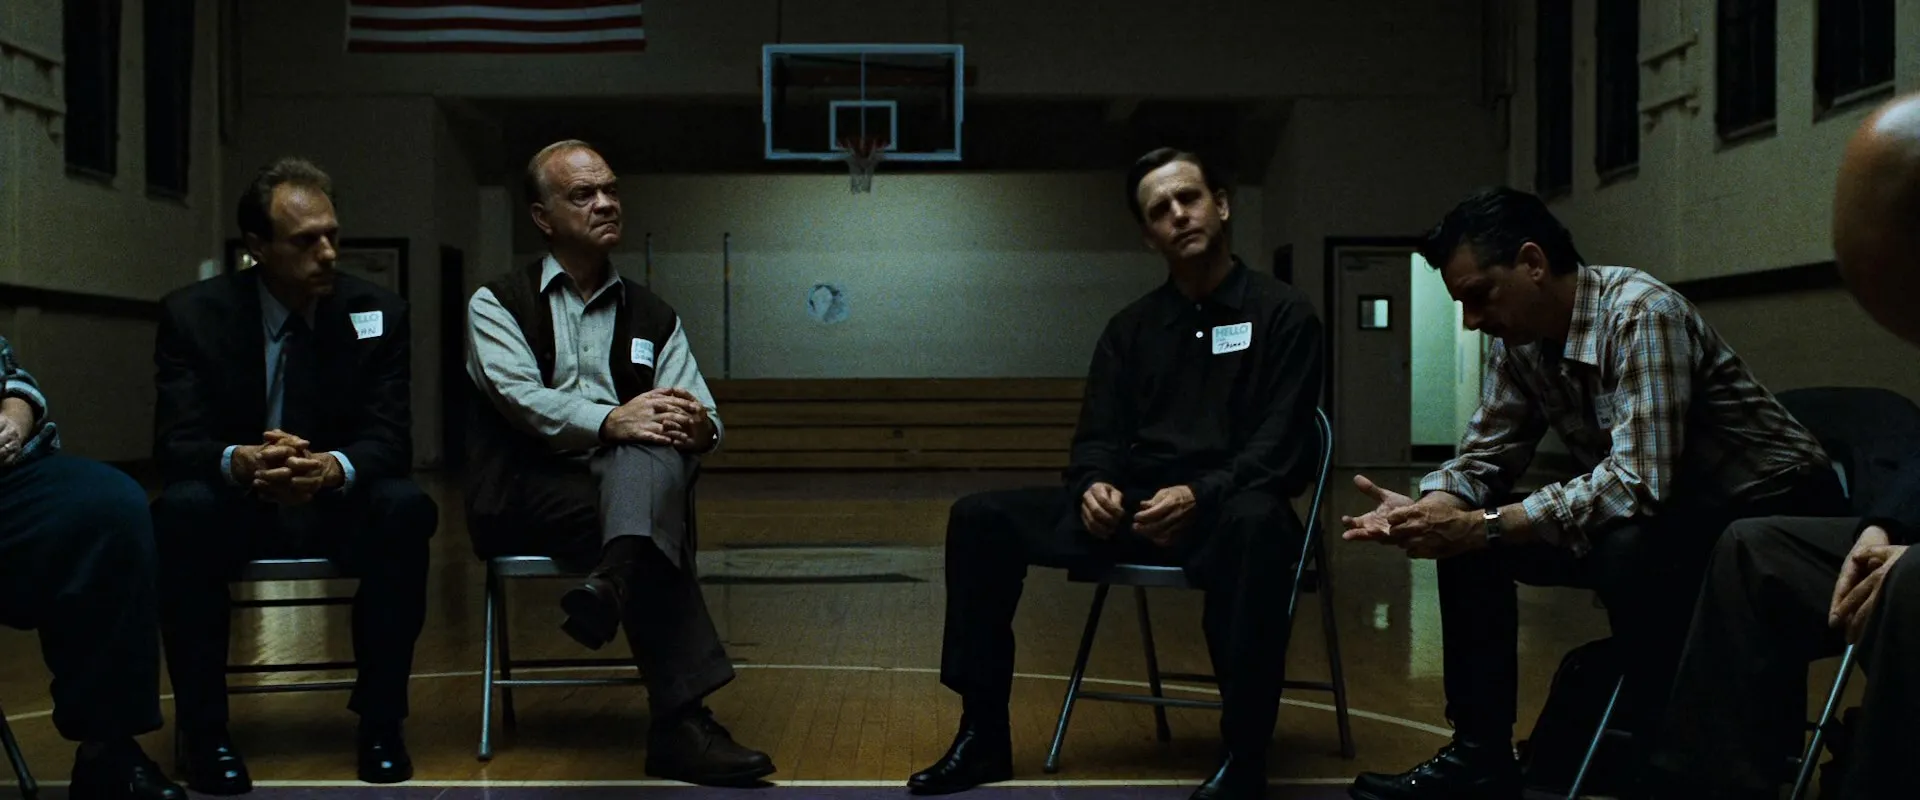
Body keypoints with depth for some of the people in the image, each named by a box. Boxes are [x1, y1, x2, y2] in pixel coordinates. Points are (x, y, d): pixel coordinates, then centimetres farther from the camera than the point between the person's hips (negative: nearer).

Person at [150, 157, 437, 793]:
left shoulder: (378, 312, -4)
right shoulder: (193, 314, -6)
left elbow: (391, 439, -10)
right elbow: (174, 442, -13)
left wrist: (336, 467, -35)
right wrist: (240, 461, -38)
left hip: (340, 509, 1)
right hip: (237, 509, 0)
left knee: (407, 507, -31)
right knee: (182, 508, -33)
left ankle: (380, 721, -18)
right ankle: (204, 730, -22)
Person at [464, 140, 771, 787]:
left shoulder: (654, 319, 19)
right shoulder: (497, 304, 9)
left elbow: (701, 416, 7)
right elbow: (519, 395, -11)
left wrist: (699, 427, -20)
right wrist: (610, 420, -29)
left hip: (629, 483, 3)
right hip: (526, 496, -3)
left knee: (659, 445, -33)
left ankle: (612, 586, -59)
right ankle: (682, 722, -42)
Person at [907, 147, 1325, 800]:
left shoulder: (1282, 313, 0)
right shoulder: (1131, 326, 14)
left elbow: (1281, 450, -10)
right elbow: (1099, 436, 11)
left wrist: (1199, 495, -26)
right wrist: (1095, 485, -13)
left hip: (1225, 509, -5)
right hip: (1136, 506, 5)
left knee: (1257, 525, -42)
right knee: (980, 519, -9)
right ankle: (984, 734, -2)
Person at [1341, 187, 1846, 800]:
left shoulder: (1641, 314, -27)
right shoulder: (1517, 339, -4)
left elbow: (1638, 484, -35)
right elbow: (1484, 457, 3)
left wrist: (1483, 526, -34)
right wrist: (1427, 509, -19)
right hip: (1661, 511, 8)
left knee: (1629, 549, -38)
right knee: (1466, 542, -6)